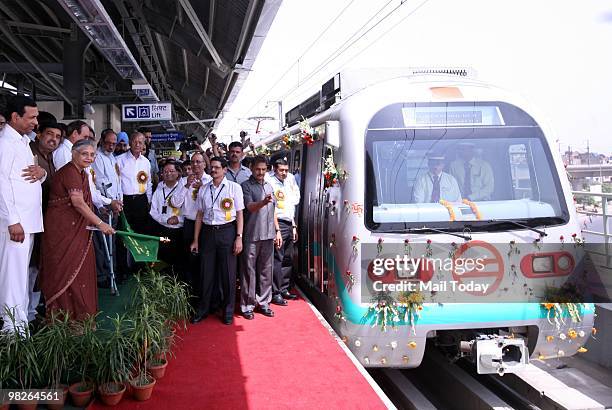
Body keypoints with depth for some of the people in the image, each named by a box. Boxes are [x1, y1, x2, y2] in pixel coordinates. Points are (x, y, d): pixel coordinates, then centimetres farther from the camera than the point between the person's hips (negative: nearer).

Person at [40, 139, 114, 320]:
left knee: (80, 270, 9)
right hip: (61, 229, -9)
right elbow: (78, 203, -20)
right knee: (66, 272, -3)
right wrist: (100, 223, -18)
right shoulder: (69, 172, -15)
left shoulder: (82, 173, 14)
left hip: (76, 229, 9)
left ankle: (80, 315, 17)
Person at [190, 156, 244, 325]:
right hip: (208, 232, 3)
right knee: (206, 272, 7)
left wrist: (239, 237, -8)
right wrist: (195, 240, 10)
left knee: (228, 272, 3)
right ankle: (203, 309, 22)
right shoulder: (203, 189, 10)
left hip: (227, 231, -3)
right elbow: (200, 215, 13)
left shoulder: (234, 187, 0)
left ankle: (228, 311, 17)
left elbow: (239, 213, -1)